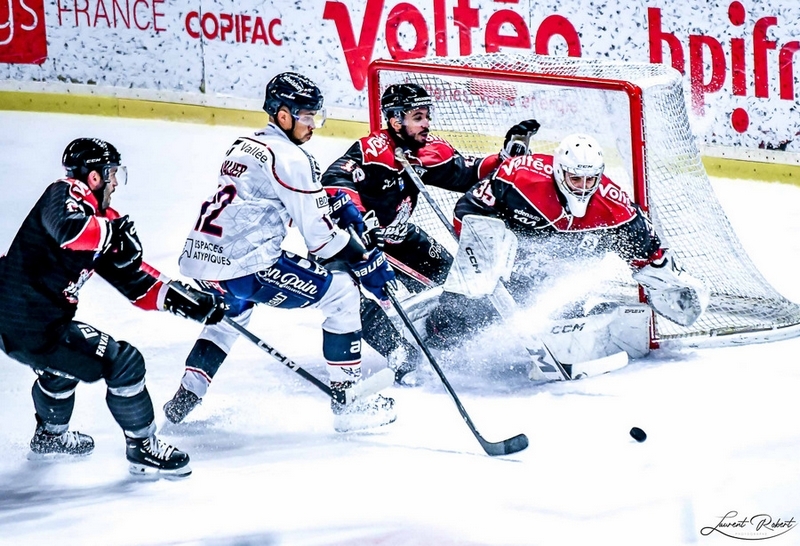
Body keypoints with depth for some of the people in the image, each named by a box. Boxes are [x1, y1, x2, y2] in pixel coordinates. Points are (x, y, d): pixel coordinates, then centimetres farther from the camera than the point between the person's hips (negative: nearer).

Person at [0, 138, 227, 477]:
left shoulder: (98, 217, 14)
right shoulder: (65, 194, -12)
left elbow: (132, 278, 14)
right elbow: (68, 227, -39)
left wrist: (187, 301, 9)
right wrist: (114, 233, -25)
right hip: (33, 326, -10)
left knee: (61, 361, 38)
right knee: (123, 363, -4)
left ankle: (51, 434, 56)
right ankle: (143, 448, 9)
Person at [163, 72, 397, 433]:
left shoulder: (245, 146, 20)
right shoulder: (291, 158, -8)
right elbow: (319, 234, -8)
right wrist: (368, 264, 0)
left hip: (200, 255, 9)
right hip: (244, 264, -9)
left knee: (234, 309, 41)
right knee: (343, 293, 1)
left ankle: (184, 400, 34)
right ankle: (348, 404, 2)